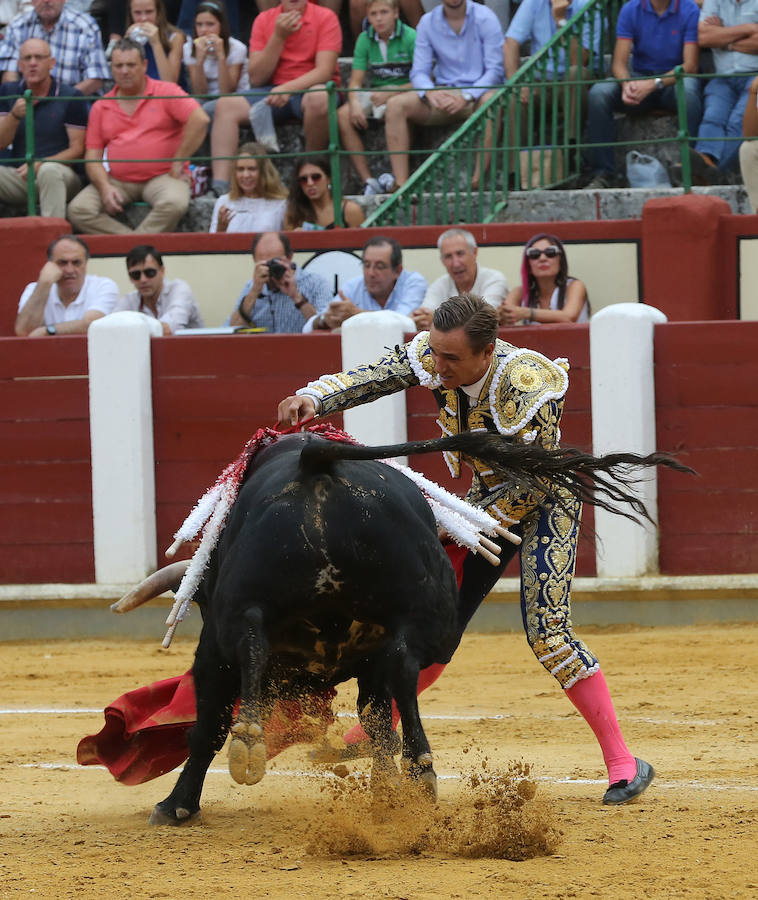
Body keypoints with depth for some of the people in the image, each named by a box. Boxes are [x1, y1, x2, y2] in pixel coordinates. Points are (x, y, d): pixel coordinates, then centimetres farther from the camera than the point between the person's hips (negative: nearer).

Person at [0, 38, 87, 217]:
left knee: (49, 171, -38)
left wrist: (40, 164, -18)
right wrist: (15, 116, -15)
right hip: (19, 177, 4)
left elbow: (77, 149, -4)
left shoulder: (71, 97, -2)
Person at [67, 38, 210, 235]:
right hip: (118, 181, 3)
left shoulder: (166, 92, 2)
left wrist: (178, 162, -10)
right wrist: (105, 187, -9)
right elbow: (93, 156, 10)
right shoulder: (101, 108, 13)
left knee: (174, 203, -38)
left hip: (161, 176, -3)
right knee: (78, 210, -22)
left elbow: (200, 120, -11)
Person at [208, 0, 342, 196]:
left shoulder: (325, 18, -4)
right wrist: (278, 37, -11)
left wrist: (288, 88, -31)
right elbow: (256, 79, -1)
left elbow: (324, 71, -15)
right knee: (226, 105, -19)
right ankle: (219, 186, -31)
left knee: (318, 98, -39)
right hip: (274, 91, 4)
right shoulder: (264, 20, 5)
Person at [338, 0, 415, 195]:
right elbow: (356, 81, 5)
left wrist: (388, 95, -21)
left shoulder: (410, 38, -8)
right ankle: (368, 181, -25)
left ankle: (397, 177, -29)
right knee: (343, 115, -22)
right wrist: (355, 103, -17)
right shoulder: (365, 40, 6)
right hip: (374, 95, 5)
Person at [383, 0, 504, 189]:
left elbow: (496, 69, -10)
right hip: (443, 94, 4)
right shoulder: (428, 22, 6)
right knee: (395, 105, -20)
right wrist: (429, 92, -21)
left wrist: (466, 97, -26)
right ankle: (401, 185, -27)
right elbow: (419, 71, 3)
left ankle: (477, 182, -38)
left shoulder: (485, 18, -5)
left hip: (476, 93, -4)